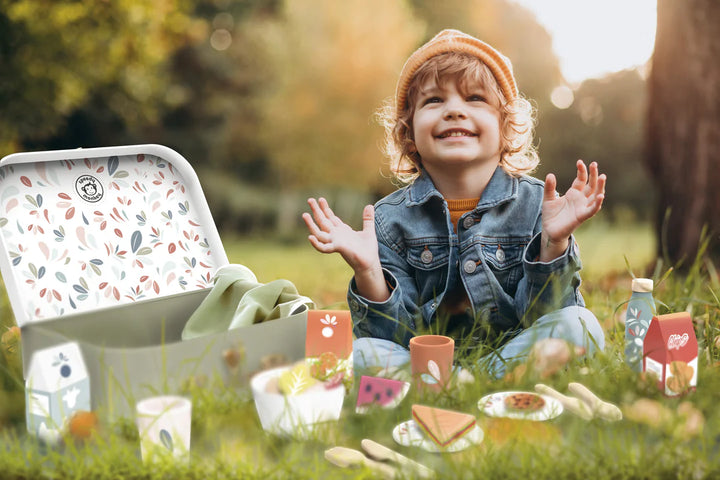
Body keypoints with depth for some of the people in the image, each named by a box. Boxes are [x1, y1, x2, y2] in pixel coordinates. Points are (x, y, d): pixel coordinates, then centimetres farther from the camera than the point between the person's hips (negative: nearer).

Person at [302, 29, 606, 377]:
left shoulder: (537, 205, -3)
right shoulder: (390, 218, -3)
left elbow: (541, 315, -8)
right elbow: (397, 335, -7)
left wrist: (554, 245, -24)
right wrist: (368, 273, -23)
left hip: (510, 355, 1)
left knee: (580, 325, -26)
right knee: (362, 353, -28)